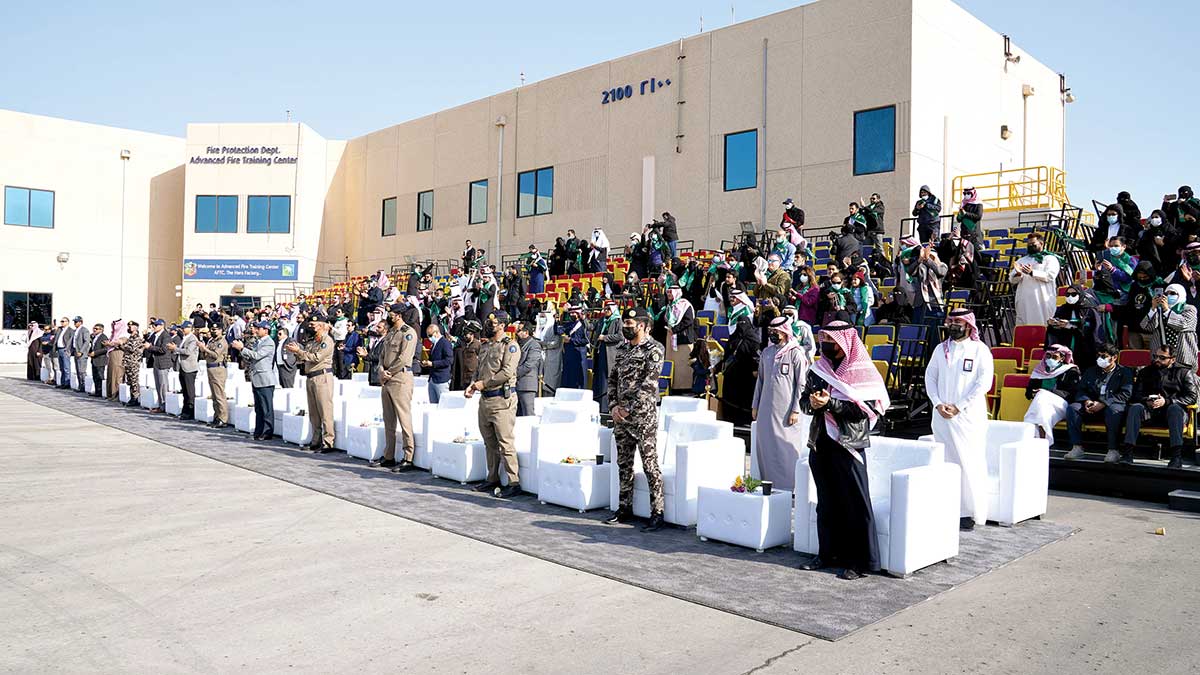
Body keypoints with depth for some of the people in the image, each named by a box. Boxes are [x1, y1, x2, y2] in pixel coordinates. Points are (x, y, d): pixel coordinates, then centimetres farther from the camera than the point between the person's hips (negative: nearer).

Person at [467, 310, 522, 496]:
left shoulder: (510, 346, -7)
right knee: (489, 442, 14)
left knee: (505, 443, -10)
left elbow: (507, 372, -17)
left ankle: (514, 483, -6)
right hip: (485, 399, 9)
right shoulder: (485, 346, 18)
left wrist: (484, 383, -14)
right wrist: (473, 384, 3)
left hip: (502, 399, -8)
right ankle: (492, 479, 24)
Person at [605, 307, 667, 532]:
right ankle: (625, 508, 23)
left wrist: (630, 409, -17)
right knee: (624, 463, 13)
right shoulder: (622, 349, 15)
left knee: (650, 464, -5)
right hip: (621, 415, 8)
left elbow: (649, 383, -16)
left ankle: (656, 513, 0)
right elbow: (612, 379, 16)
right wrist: (614, 406, 1)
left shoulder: (653, 349, -8)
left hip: (643, 415, -7)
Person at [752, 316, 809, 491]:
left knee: (787, 448, -3)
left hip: (786, 410, -5)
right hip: (766, 409, 6)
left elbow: (801, 383, -7)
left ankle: (789, 486, 5)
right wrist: (755, 405, 14)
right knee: (766, 447, 8)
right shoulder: (766, 352, 11)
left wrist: (796, 410, -11)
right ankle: (769, 482, 19)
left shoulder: (796, 353, -5)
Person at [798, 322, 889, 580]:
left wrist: (830, 403, -20)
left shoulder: (861, 371, -5)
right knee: (826, 501, 12)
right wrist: (812, 402, -10)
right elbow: (804, 401, 12)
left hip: (848, 444, -6)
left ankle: (860, 561, 7)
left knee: (855, 503, -1)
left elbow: (864, 408, -14)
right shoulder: (818, 369, 12)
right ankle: (829, 553, 23)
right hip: (821, 443, 6)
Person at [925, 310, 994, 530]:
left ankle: (970, 512, 2)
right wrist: (938, 404, -4)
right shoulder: (941, 349, 11)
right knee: (945, 461, 6)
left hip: (969, 415, -4)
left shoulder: (979, 350, -2)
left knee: (969, 462, -5)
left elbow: (984, 382, -8)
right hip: (942, 415, 4)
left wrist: (959, 407, -12)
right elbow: (930, 376, 10)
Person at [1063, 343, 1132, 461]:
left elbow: (1125, 394, -7)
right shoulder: (1091, 371, 21)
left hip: (1112, 405, -4)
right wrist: (1086, 401, -10)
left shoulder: (1125, 372, 7)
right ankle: (1077, 448, -25)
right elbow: (1080, 390, 14)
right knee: (1072, 408, -24)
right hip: (1092, 408, 4)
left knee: (1113, 409, -39)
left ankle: (1112, 450, -30)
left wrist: (1103, 403, -20)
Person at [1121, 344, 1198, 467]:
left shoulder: (1184, 372, 7)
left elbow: (1191, 397, -5)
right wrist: (1146, 401, -14)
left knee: (1175, 408, -37)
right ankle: (1127, 453, -37)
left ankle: (1177, 456, -41)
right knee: (1135, 407, -28)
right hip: (1151, 410, 3)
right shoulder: (1146, 372, 16)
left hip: (1173, 409, -2)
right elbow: (1136, 394, 10)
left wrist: (1167, 401, -19)